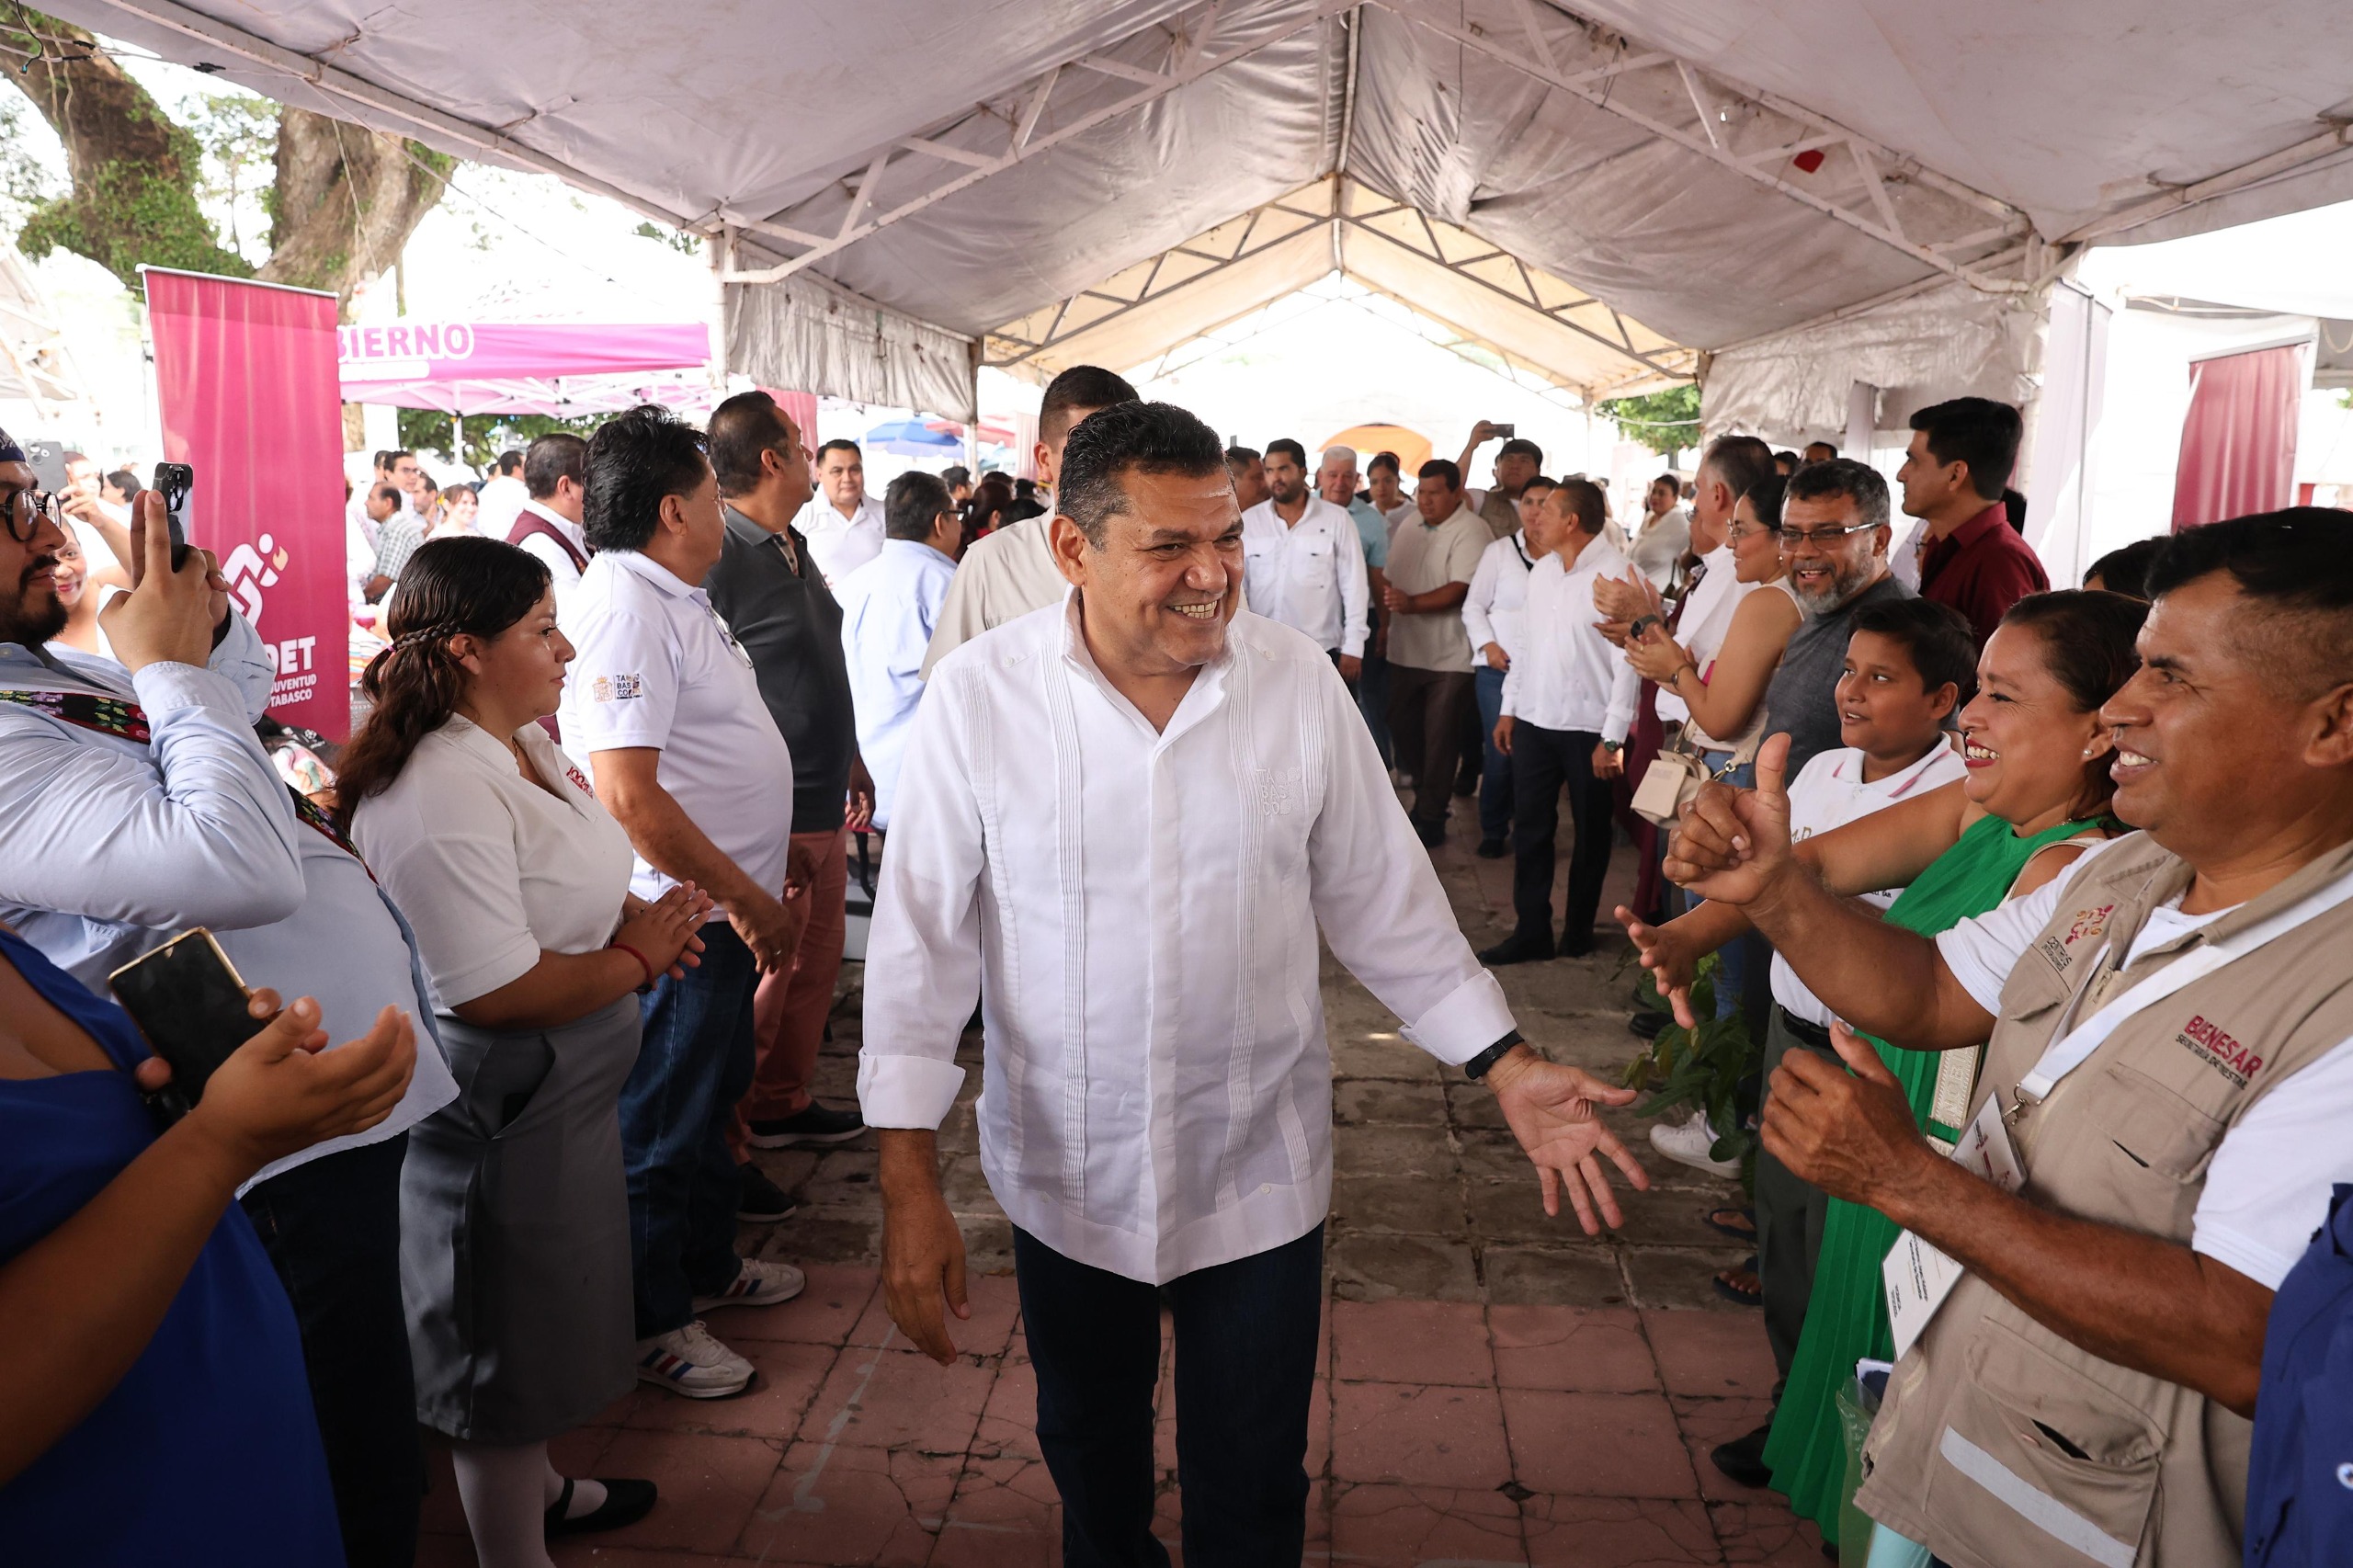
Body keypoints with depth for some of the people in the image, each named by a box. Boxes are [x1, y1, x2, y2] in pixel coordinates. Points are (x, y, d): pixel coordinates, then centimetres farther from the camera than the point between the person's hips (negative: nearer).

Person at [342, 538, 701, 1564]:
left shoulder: (526, 745, 3)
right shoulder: (442, 792, -28)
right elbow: (497, 990, -30)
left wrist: (636, 916, -2)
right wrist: (637, 959, -17)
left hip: (564, 1095, 10)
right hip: (498, 1121, -10)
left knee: (542, 1320, 28)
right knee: (508, 1345, 10)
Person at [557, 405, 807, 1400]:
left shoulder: (674, 598, 12)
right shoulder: (623, 608, -21)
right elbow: (627, 794, -29)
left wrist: (770, 858, 20)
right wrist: (748, 899, -22)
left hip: (722, 912, 10)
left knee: (713, 1098, 23)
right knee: (661, 1123, 6)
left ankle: (710, 1266, 41)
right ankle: (652, 1321, 22)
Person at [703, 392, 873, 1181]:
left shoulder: (794, 550, 12)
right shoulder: (719, 558, -17)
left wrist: (851, 761, 24)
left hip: (822, 808, 9)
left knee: (818, 959, 19)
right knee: (758, 983, -1)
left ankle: (783, 1102, 35)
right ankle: (723, 1145, 14)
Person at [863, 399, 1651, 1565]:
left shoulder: (1298, 681, -10)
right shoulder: (979, 696, -14)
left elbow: (1381, 899, -1)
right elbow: (922, 937, -10)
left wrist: (1508, 1069, -5)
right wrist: (910, 1184, -10)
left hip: (1259, 1169, 0)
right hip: (1064, 1174, 0)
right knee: (1089, 1464, 25)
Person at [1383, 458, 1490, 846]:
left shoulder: (1470, 531, -12)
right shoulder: (1407, 530, 12)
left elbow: (1461, 589, -22)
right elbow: (1389, 580, 18)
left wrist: (1412, 603, -31)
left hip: (1449, 656, -7)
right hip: (1405, 651, 7)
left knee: (1439, 738, 1)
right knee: (1403, 729, 14)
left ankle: (1431, 817, 13)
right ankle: (1425, 797, 33)